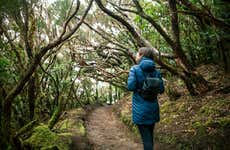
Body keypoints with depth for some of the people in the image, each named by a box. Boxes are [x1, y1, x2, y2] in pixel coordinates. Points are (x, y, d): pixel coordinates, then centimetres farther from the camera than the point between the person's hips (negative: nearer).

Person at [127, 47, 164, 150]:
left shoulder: (135, 69, -10)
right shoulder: (156, 71, 1)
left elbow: (130, 87, -16)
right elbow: (161, 90, 3)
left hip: (140, 109, -4)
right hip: (153, 108, 5)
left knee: (146, 137, 1)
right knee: (150, 135, 20)